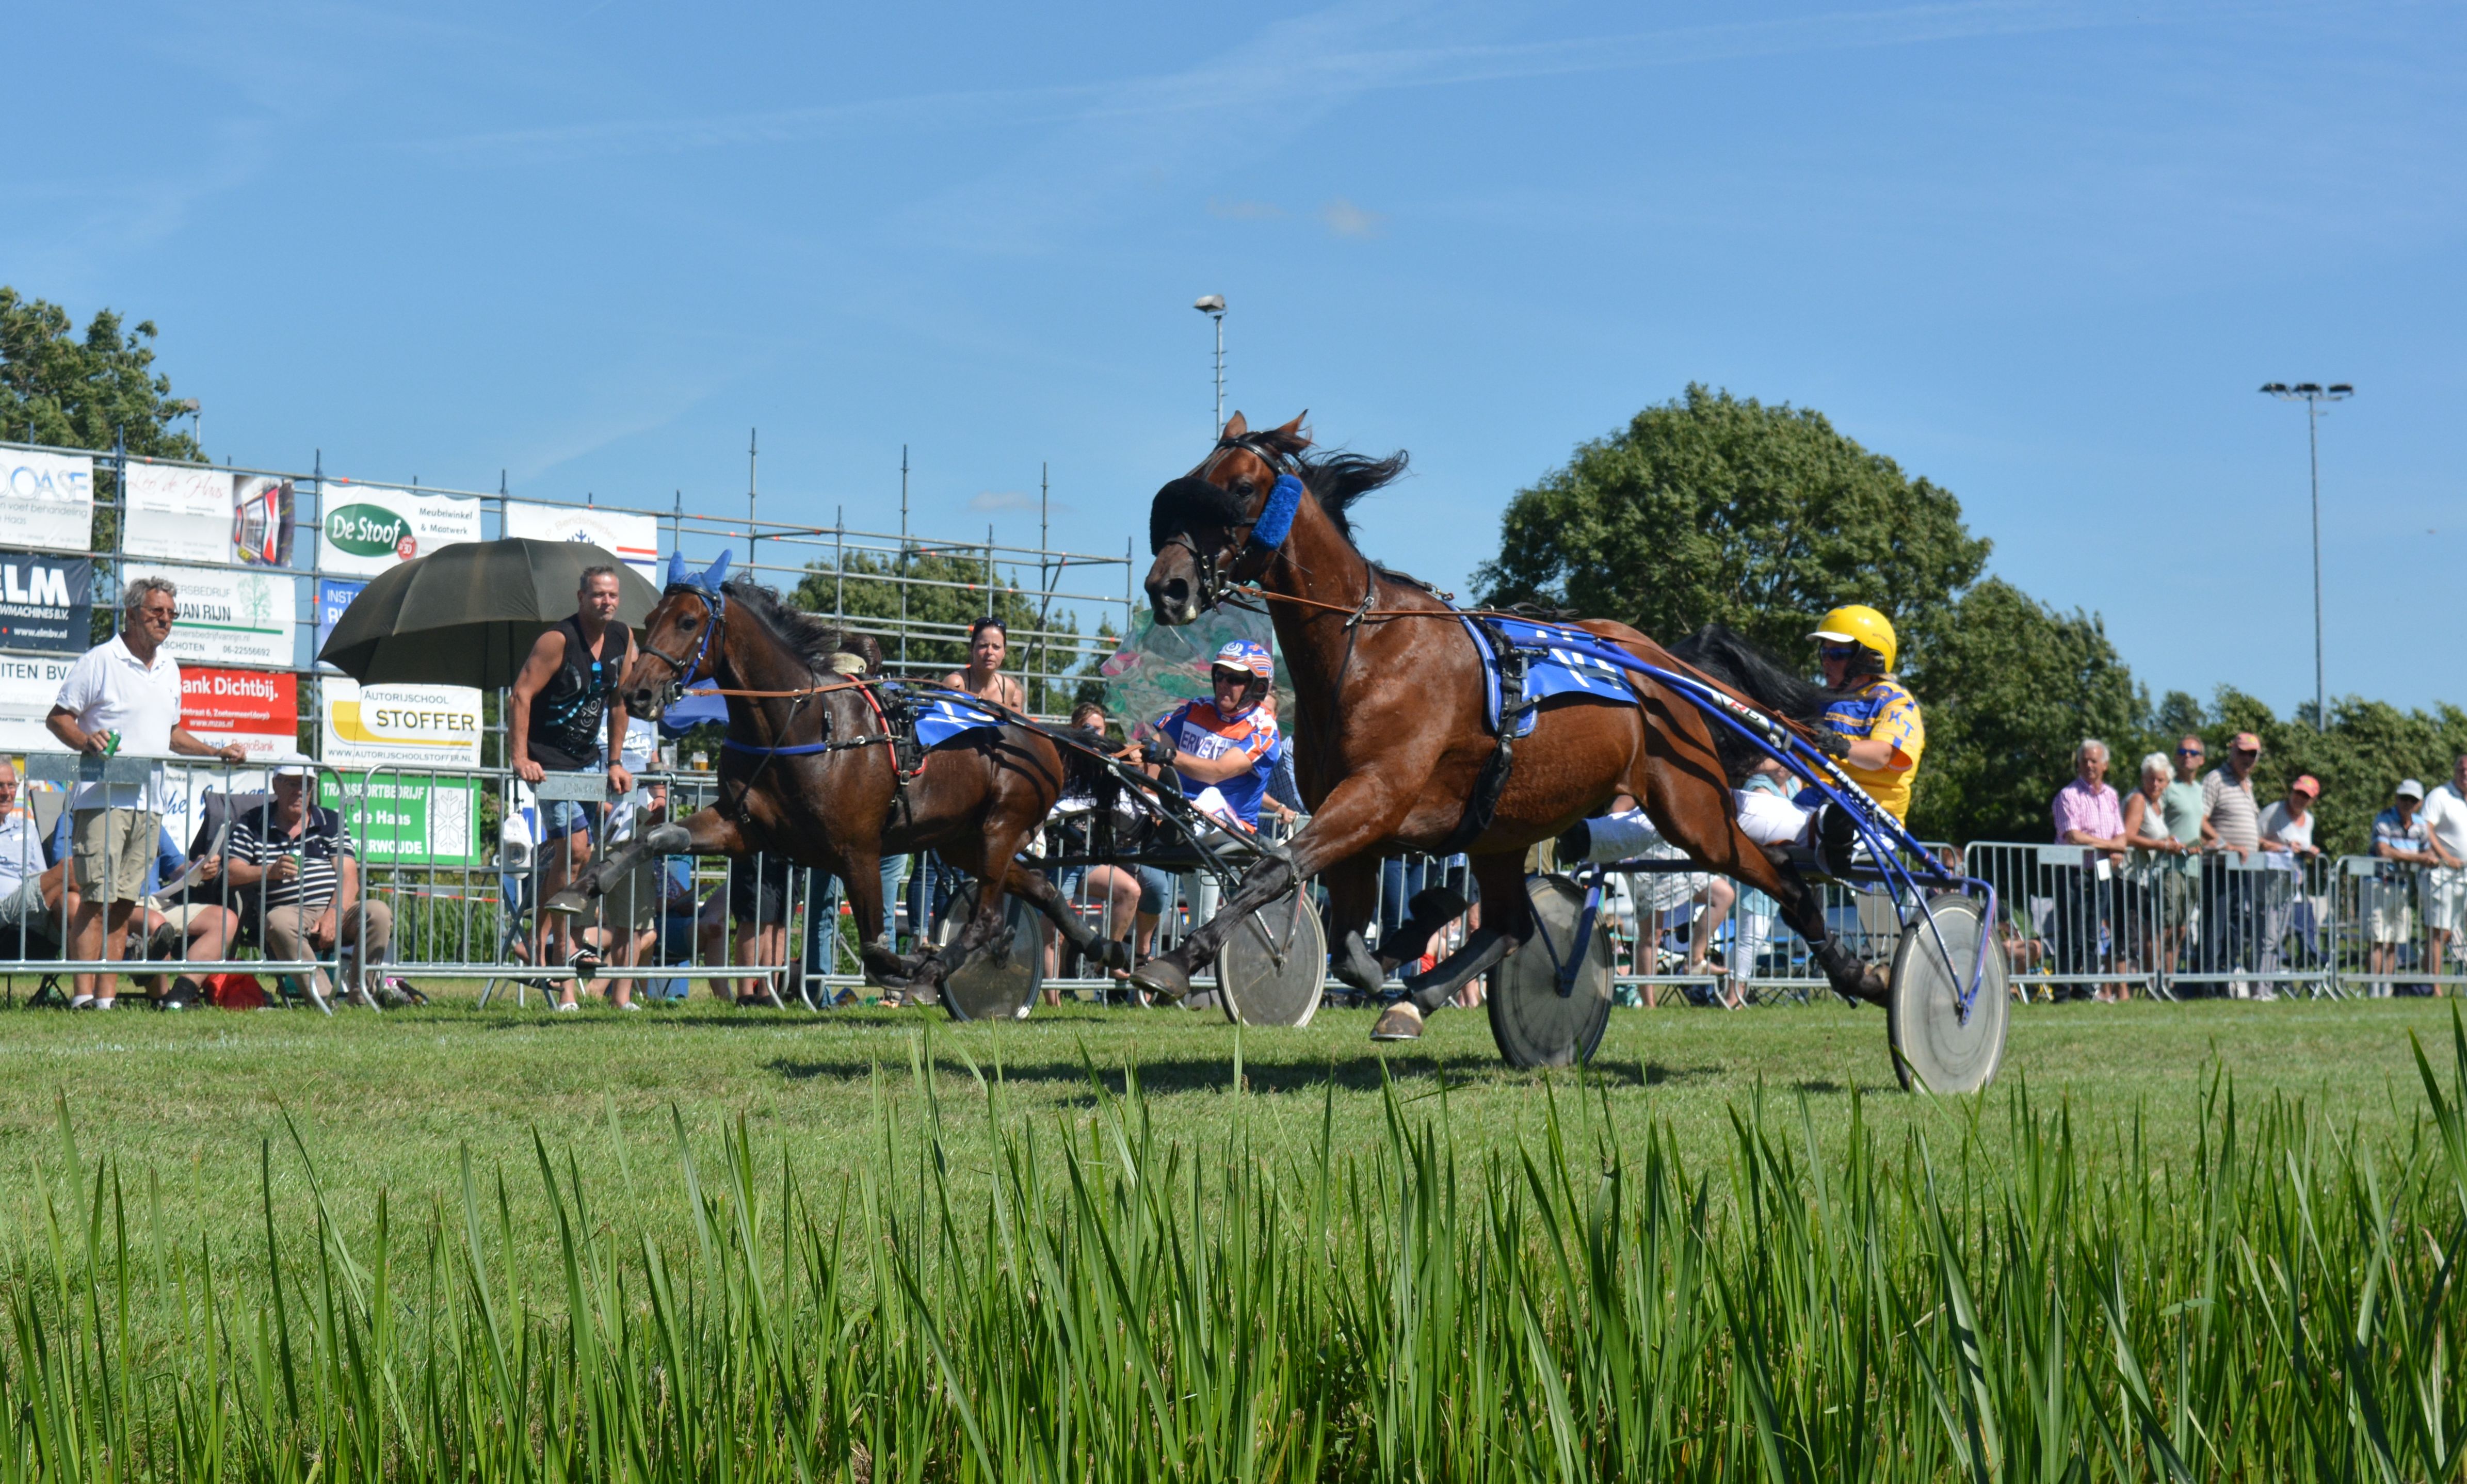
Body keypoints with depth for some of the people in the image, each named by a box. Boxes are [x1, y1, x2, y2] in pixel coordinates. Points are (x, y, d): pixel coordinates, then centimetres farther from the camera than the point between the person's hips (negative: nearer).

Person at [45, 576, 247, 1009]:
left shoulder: (169, 669, 19)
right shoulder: (100, 661, -2)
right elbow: (58, 717, -3)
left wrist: (217, 753, 16)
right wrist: (86, 741, -21)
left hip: (149, 804, 6)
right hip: (103, 799, -6)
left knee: (124, 903, 4)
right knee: (96, 899, -10)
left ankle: (107, 997, 5)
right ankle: (84, 994, -12)